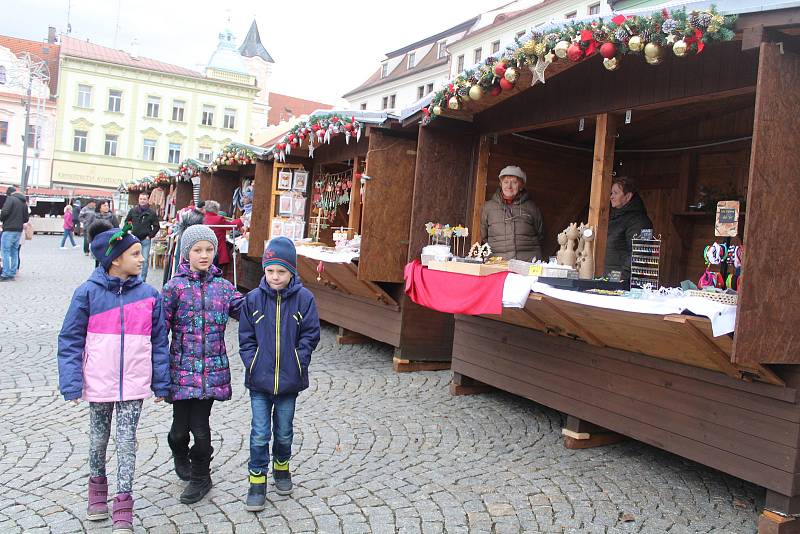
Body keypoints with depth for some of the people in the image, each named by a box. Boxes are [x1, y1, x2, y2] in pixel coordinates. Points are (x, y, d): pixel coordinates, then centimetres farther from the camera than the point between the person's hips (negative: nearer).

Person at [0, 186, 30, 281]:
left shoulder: (10, 198, -6)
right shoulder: (24, 202, 15)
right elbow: (26, 219, 14)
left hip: (9, 230, -7)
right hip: (19, 231, 7)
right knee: (14, 252, 11)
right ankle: (12, 274, 14)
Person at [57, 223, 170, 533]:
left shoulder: (149, 295, -3)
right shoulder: (88, 292, -7)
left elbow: (159, 341, 3)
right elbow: (71, 340, -3)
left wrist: (161, 384, 3)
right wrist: (72, 384, -8)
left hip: (134, 385, 0)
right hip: (98, 383, 0)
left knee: (127, 442, 4)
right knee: (99, 439, 18)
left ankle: (123, 509, 13)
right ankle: (97, 484, 43)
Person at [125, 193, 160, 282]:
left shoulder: (151, 213, -2)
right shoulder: (133, 210, 4)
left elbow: (156, 226, 2)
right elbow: (126, 221, 16)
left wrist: (150, 235, -5)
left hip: (145, 240, -2)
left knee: (145, 260, -2)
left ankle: (143, 279, 6)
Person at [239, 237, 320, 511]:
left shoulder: (304, 298, -8)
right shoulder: (253, 299, -5)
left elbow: (310, 335, -3)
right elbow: (246, 337, 1)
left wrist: (298, 362, -10)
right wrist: (252, 364, -8)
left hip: (289, 380, 0)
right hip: (259, 379, 0)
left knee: (284, 431, 18)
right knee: (259, 433, 4)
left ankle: (281, 467, 42)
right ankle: (257, 480, 19)